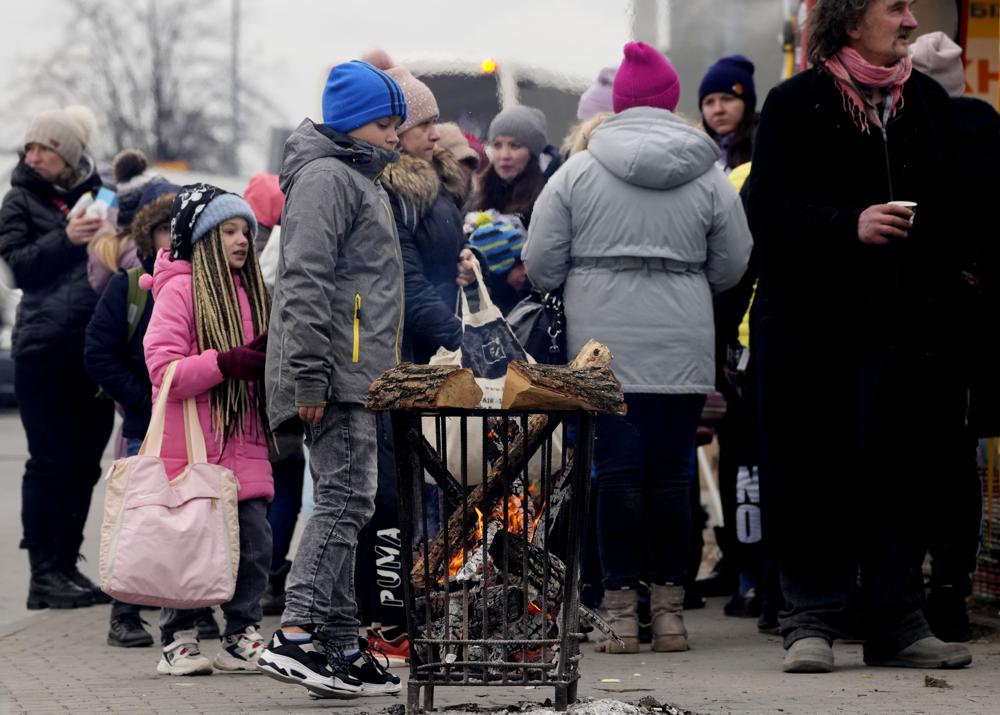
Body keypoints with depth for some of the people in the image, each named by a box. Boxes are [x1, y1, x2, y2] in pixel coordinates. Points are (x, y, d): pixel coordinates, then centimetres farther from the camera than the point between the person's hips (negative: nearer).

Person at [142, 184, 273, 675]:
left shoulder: (250, 291, 17)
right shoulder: (179, 289, -5)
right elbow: (163, 368, -14)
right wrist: (227, 362, -21)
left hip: (244, 445, 6)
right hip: (191, 447, -6)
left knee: (254, 542, 1)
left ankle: (242, 638, 11)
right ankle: (178, 643, 5)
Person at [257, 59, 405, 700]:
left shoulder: (362, 182, 25)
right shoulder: (326, 177, -8)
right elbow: (306, 280, -17)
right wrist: (310, 377, -23)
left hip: (356, 377, 10)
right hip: (335, 373, -10)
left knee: (344, 505, 9)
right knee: (346, 499, -16)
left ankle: (341, 650, 10)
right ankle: (297, 637, -22)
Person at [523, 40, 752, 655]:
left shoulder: (577, 172, 1)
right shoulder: (709, 177, 4)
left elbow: (541, 264, 2)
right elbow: (733, 265, 9)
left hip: (603, 345, -1)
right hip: (682, 346, 1)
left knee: (618, 471, 1)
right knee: (672, 474, 6)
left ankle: (622, 608, 2)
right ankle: (669, 609, 9)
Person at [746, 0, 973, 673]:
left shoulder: (927, 101, 12)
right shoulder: (795, 105, -2)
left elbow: (947, 210, 16)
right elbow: (767, 210, -8)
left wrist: (947, 306, 7)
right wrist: (849, 224, -21)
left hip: (907, 323, 4)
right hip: (813, 322, -4)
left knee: (905, 470, 2)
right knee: (818, 474, -2)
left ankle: (897, 623, 9)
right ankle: (813, 622, 7)